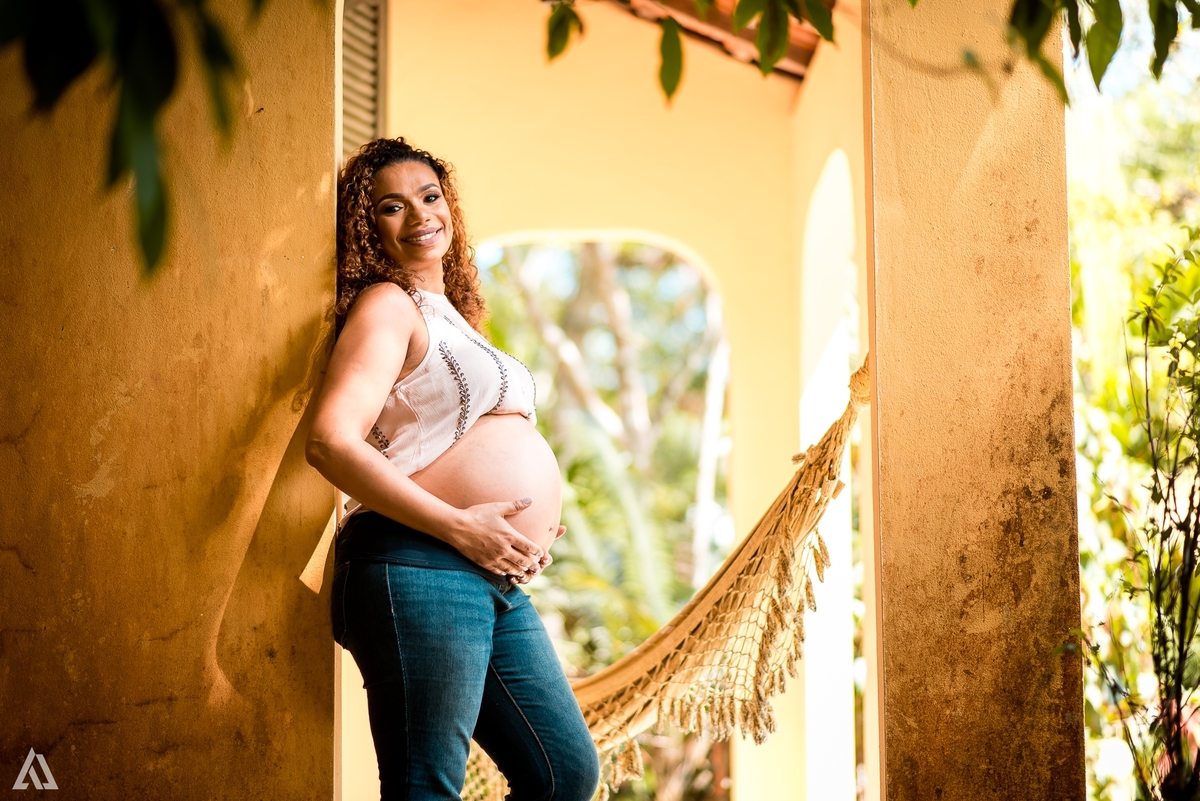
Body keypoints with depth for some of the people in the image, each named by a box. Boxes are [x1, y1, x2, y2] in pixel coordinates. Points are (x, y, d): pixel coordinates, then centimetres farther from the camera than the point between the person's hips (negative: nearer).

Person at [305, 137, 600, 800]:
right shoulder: (387, 304, -4)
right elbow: (330, 442, -18)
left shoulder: (452, 314, 23)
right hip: (419, 569, -9)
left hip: (497, 585, 9)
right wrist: (460, 527, -18)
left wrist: (529, 529, 14)